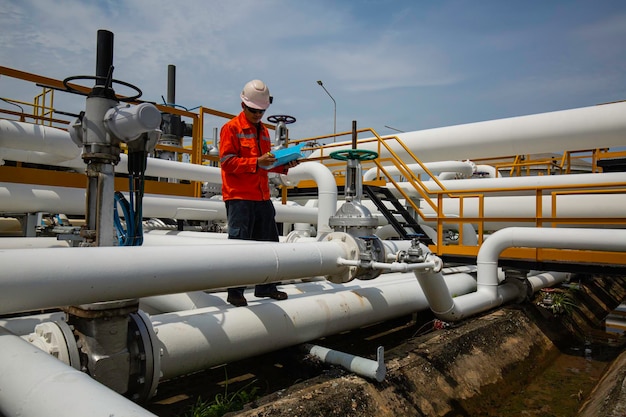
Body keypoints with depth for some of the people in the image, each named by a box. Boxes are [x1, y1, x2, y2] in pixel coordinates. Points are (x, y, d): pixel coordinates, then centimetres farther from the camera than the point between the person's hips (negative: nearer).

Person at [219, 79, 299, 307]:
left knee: (268, 243, 12)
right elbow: (227, 162, -12)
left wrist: (284, 165, 6)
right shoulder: (231, 128, -3)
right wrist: (256, 162, -22)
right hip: (239, 197, -7)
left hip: (262, 197, 7)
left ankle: (265, 287, 24)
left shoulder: (263, 131, 18)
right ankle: (235, 292, 6)